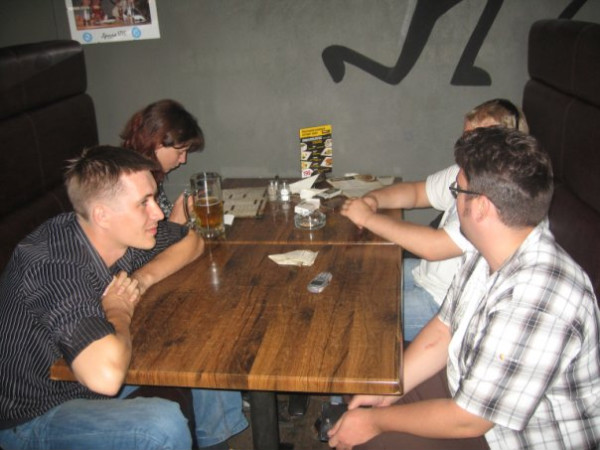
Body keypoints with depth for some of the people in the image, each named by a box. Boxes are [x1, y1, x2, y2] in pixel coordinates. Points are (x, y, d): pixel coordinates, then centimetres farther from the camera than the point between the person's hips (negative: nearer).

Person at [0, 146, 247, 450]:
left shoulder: (120, 232, -12)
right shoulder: (55, 267, -34)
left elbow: (192, 242, 6)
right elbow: (106, 374, -47)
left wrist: (142, 278, -12)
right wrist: (119, 313, -26)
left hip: (84, 375, 8)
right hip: (33, 415, -7)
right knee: (165, 424, -30)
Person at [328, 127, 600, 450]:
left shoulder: (535, 299, -37)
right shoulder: (489, 253, -8)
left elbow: (466, 420, -29)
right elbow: (443, 331, 2)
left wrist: (377, 420, -16)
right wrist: (386, 390, -5)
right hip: (472, 388, 8)